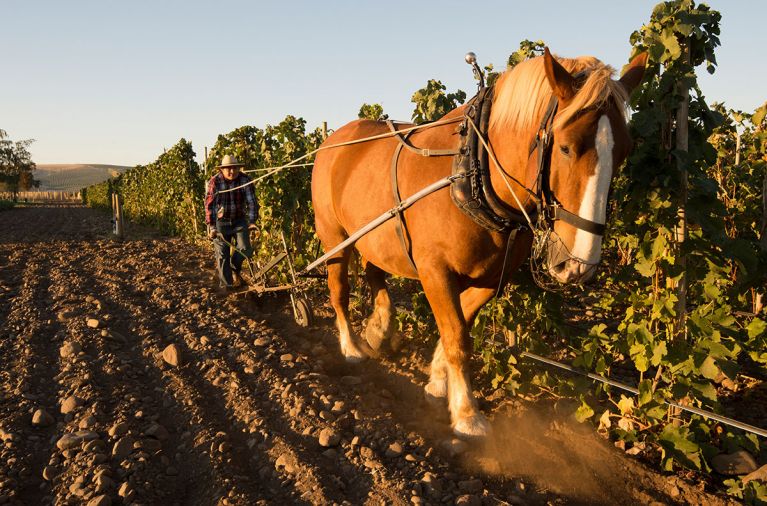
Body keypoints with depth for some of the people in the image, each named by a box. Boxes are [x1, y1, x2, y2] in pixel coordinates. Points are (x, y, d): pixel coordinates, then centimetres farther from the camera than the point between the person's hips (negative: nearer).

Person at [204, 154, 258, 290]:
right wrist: (211, 226, -20)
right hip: (221, 222, -1)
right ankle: (226, 286, 14)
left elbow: (251, 201, -8)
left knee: (245, 249, -10)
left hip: (239, 220, 1)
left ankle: (235, 268, 23)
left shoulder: (245, 180, -9)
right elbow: (209, 205, -14)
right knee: (222, 255, 1)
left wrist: (252, 221, -17)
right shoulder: (214, 182, -14)